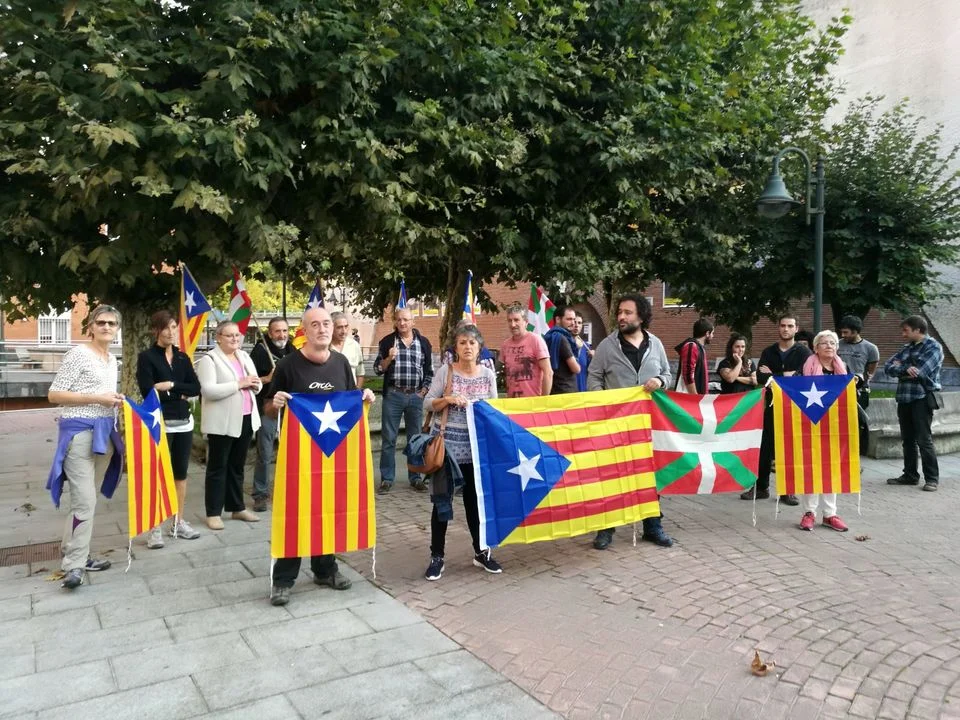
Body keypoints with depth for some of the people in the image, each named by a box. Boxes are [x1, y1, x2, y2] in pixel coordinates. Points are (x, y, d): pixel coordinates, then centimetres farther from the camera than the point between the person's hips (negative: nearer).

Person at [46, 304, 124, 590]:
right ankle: (74, 565, -3)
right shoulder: (78, 354, -8)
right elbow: (54, 395, -11)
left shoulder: (112, 359, 15)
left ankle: (76, 555, 23)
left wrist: (116, 401, 8)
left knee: (89, 499, 13)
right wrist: (96, 398, -17)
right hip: (79, 432, -8)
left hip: (104, 433, 8)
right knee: (84, 501, -11)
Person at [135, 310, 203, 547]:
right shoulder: (146, 357, -4)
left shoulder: (182, 357, 11)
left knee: (181, 473, 10)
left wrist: (171, 386, -12)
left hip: (184, 422, 5)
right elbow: (148, 392, -14)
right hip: (159, 424, -5)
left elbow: (196, 388, 1)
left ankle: (178, 522, 20)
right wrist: (179, 394, -9)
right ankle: (155, 528, 4)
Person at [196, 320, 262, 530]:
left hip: (245, 419, 6)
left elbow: (256, 385, 16)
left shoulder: (245, 357, 13)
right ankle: (213, 513, 9)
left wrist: (255, 384, -8)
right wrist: (239, 383, -22)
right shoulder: (209, 359, -8)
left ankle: (237, 507, 23)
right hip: (222, 422, -6)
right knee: (218, 467, 2)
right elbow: (208, 390, -20)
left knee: (237, 466, 14)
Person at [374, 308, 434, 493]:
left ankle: (416, 477, 17)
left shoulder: (424, 343, 7)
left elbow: (429, 370, 10)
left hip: (416, 396, 1)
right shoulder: (387, 342, 4)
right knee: (388, 438, 1)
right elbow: (377, 369, 3)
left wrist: (424, 391, 1)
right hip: (393, 395, -1)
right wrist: (389, 358, -14)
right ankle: (387, 478, 10)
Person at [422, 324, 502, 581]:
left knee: (475, 499, 11)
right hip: (446, 443, -2)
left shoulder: (488, 374, 3)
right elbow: (427, 405, -3)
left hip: (476, 445, 3)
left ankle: (481, 552, 27)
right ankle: (437, 556, 15)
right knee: (442, 500, 2)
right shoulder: (446, 371, -5)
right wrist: (447, 399, -19)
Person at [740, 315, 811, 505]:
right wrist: (785, 376, -17)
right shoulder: (768, 352, 10)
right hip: (772, 404, 3)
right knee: (765, 447, 5)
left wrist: (773, 376, -10)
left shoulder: (803, 352, 1)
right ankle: (761, 487, 16)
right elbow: (760, 378, -4)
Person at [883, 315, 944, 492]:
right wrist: (906, 369, -15)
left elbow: (919, 371, -18)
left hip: (922, 398, -7)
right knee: (907, 439, 12)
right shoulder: (906, 348, 16)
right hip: (904, 398, 7)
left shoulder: (933, 347, -5)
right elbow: (888, 367, 5)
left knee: (924, 440, -5)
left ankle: (932, 478, 4)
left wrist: (899, 368, -1)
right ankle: (910, 475, 20)